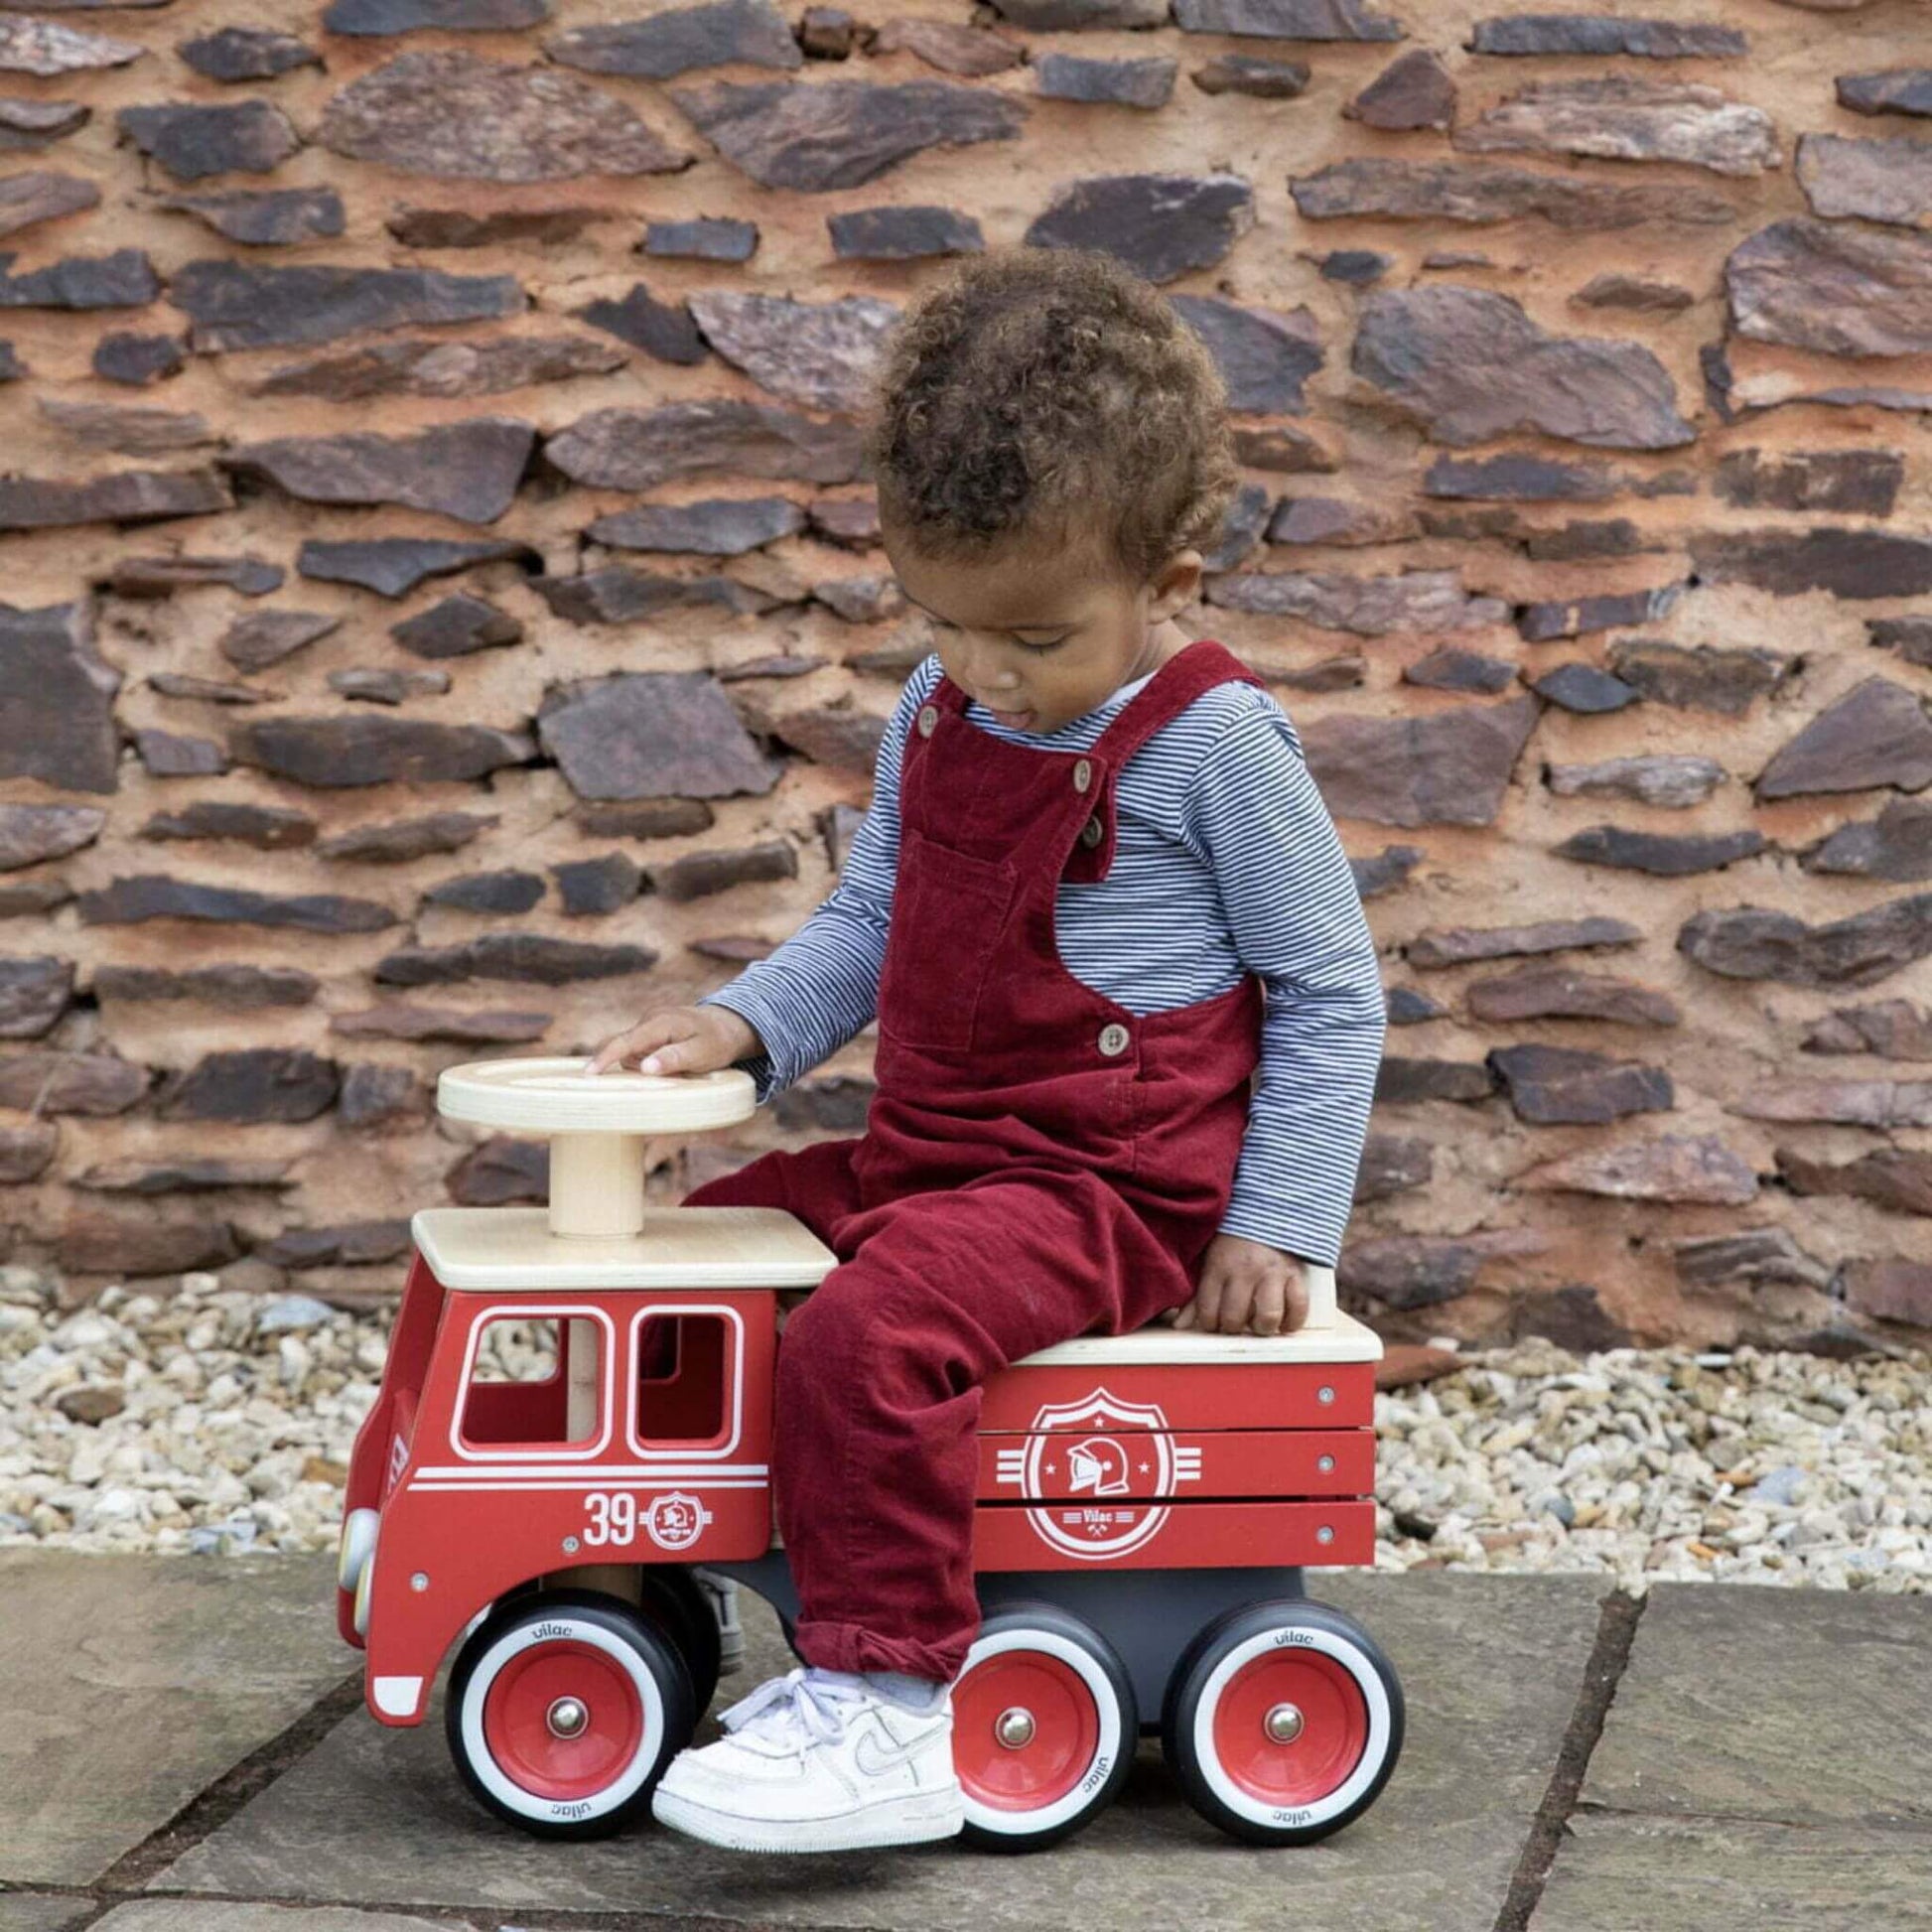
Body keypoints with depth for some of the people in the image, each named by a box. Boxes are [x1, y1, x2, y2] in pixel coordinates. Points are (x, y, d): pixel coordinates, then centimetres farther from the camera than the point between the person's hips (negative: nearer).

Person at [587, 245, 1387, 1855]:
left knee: (869, 1332, -31)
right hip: (927, 1155, 9)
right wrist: (741, 1025, -1)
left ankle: (886, 1702, -25)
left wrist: (1278, 1229, -13)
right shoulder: (937, 717, 9)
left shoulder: (1211, 741, -13)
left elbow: (1331, 994, -8)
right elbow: (872, 921, 18)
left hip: (1116, 1186, -9)